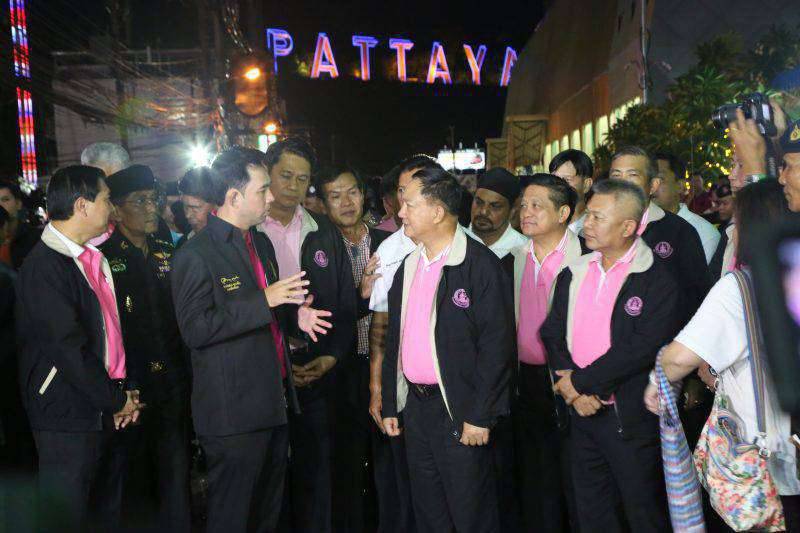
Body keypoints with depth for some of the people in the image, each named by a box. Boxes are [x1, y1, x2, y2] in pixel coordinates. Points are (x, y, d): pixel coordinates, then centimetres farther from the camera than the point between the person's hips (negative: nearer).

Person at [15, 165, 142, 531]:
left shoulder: (94, 259, 11)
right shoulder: (43, 267, -16)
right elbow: (69, 350, -20)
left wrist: (126, 394, 5)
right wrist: (118, 400, -10)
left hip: (108, 414, 8)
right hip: (69, 419, -8)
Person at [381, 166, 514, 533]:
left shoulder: (482, 265, -12)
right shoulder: (407, 266, 10)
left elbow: (496, 345, -15)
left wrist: (479, 416, -17)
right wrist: (390, 405, 13)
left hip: (459, 408, -7)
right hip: (414, 404, 7)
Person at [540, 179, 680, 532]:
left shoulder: (658, 281, -12)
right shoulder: (573, 273, 8)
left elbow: (642, 349, -20)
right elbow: (552, 334, 4)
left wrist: (580, 381, -15)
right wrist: (572, 389, -10)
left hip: (632, 419, -6)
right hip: (581, 411, 6)